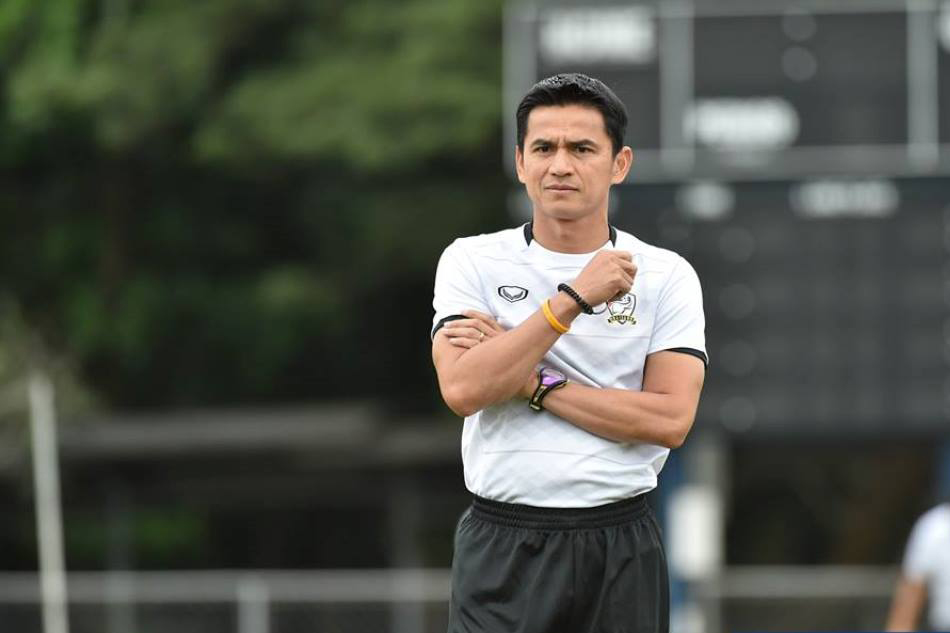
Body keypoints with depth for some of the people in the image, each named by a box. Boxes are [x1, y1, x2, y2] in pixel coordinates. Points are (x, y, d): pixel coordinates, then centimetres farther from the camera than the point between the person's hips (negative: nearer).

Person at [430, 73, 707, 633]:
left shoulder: (666, 276, 3)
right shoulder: (472, 261, 3)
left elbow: (671, 419, -8)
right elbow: (462, 388, -13)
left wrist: (531, 384, -11)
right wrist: (574, 297, -15)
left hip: (622, 550, 1)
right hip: (502, 550, -1)